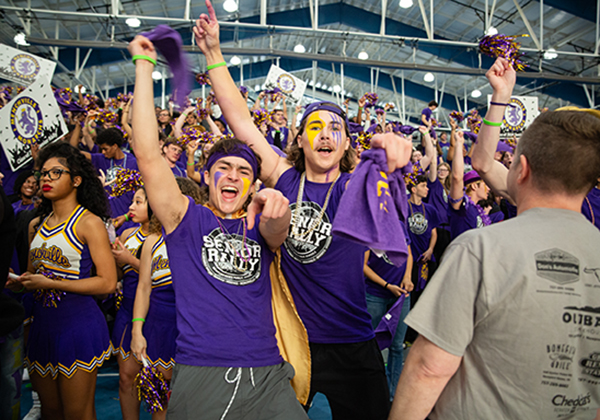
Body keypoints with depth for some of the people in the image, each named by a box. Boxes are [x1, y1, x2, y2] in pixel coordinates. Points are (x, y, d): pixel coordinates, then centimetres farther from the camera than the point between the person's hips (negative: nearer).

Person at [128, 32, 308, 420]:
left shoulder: (258, 225, 12)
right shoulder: (187, 219, 5)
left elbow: (277, 232, -12)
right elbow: (148, 154, -4)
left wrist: (275, 207, -36)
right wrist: (144, 66, -3)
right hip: (199, 376, -1)